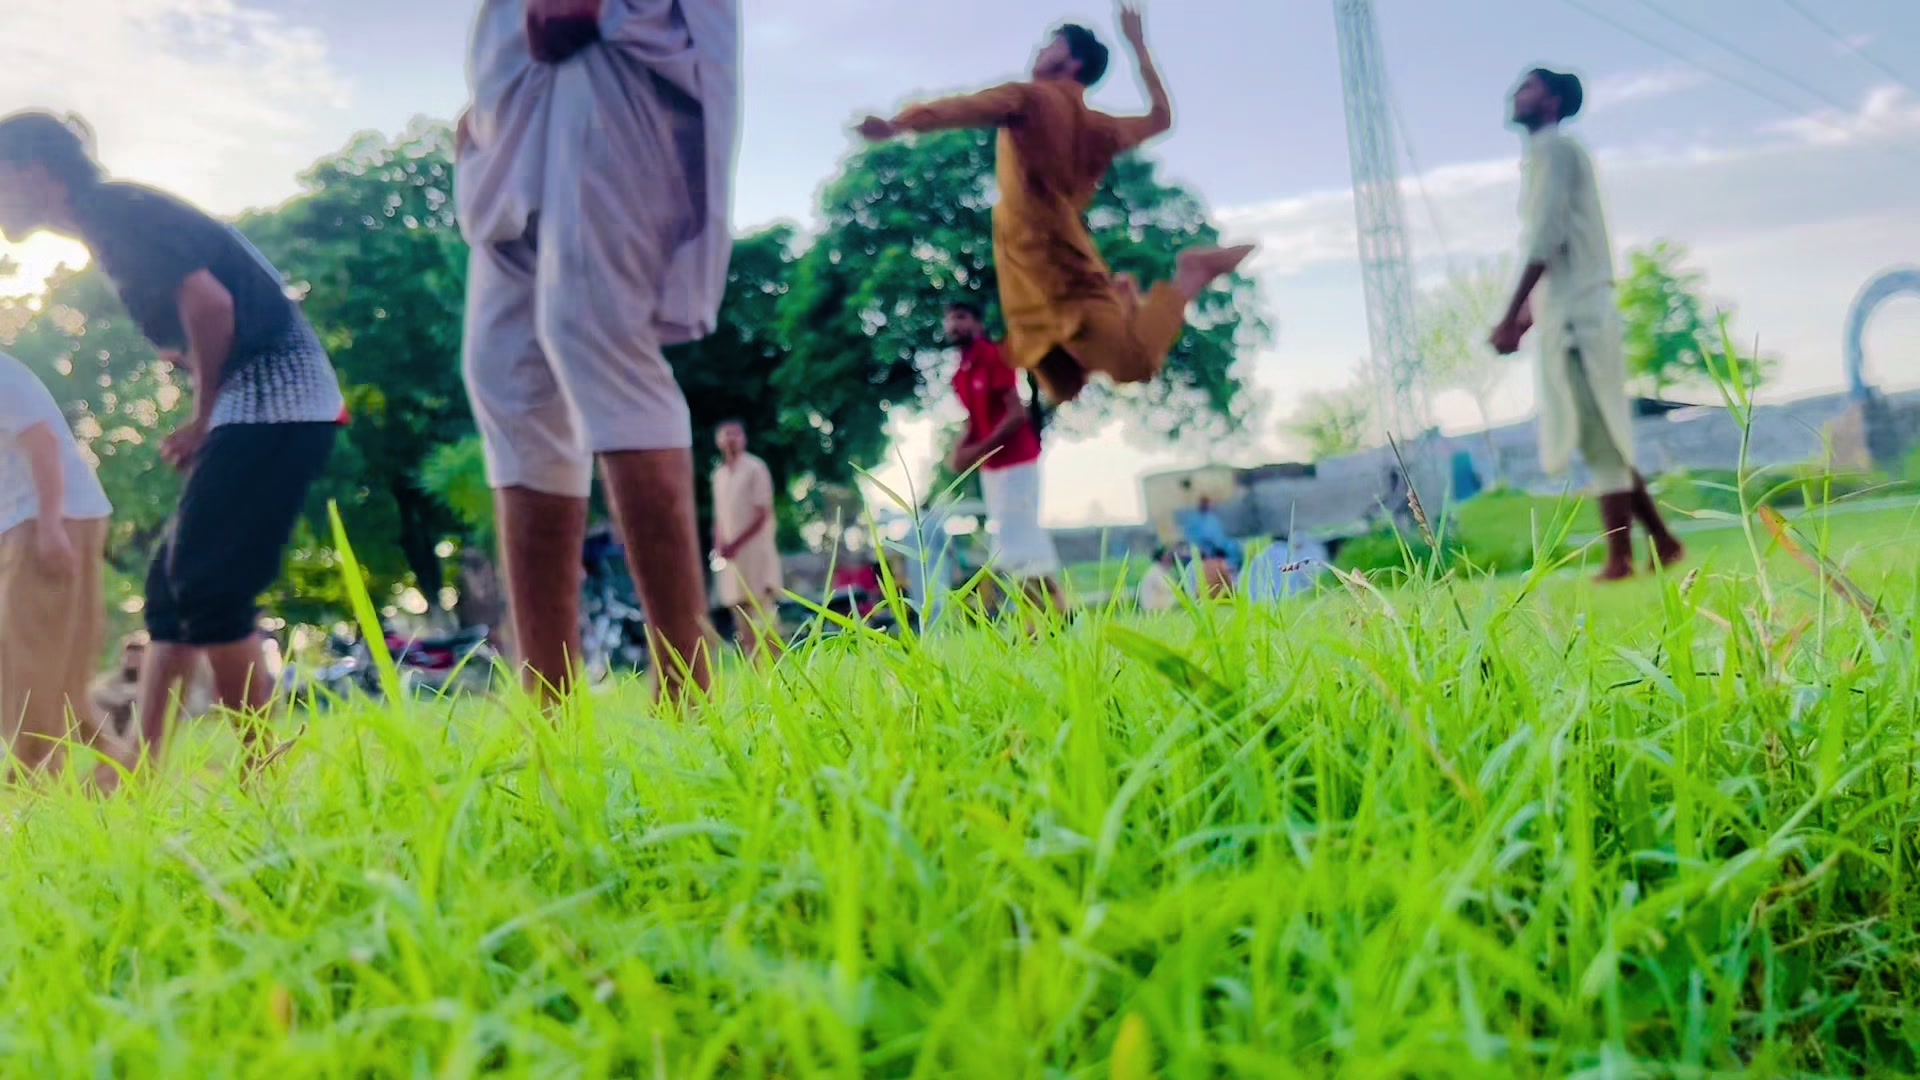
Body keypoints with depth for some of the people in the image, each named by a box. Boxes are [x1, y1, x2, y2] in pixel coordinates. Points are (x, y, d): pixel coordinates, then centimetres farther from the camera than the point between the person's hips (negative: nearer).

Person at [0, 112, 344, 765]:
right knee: (174, 582, 9)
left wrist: (202, 418, -8)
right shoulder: (111, 222, 20)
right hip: (263, 405, 10)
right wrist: (207, 422, 9)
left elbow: (209, 302, -20)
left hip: (274, 399, -10)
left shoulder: (112, 211, -9)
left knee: (207, 583, -12)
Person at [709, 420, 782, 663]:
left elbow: (763, 514, -9)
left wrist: (736, 544, -14)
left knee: (762, 616, -12)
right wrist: (719, 546, 1)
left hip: (755, 549, -6)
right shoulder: (719, 474, 16)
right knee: (742, 620, 5)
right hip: (731, 554, 6)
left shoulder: (755, 468, -3)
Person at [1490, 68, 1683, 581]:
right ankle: (1662, 542, 16)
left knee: (1599, 438, -9)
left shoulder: (1554, 147, -5)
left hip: (1576, 313, -10)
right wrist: (1526, 317, 21)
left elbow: (1546, 239, -16)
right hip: (1570, 312, 10)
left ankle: (1619, 559, -8)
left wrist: (1511, 318, -18)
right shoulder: (1548, 153, 22)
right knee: (1602, 439, 12)